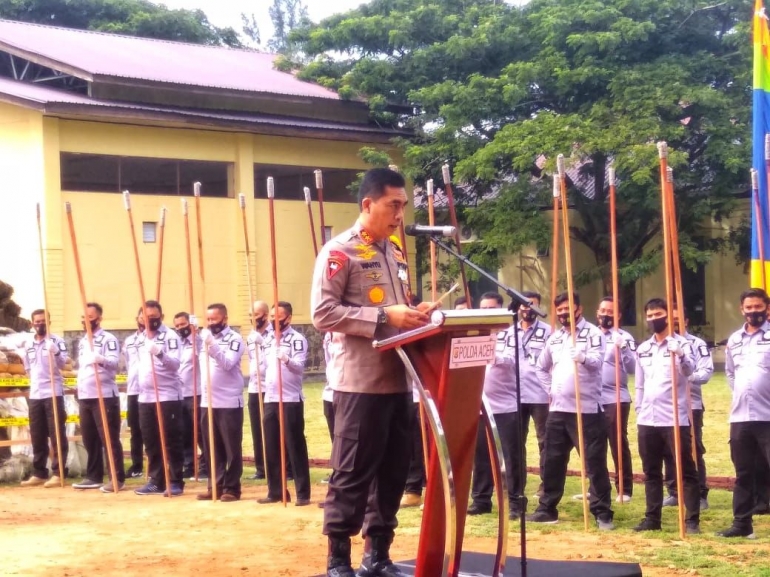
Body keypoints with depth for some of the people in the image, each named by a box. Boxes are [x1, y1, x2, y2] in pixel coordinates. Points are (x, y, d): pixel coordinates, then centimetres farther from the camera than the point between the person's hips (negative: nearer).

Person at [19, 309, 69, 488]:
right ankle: (39, 474, 16)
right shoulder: (28, 345, 14)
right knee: (37, 437, 9)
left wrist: (56, 352, -34)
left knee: (57, 435, -5)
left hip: (53, 394, -6)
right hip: (35, 395, 6)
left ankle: (58, 474, -4)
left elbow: (63, 364, -16)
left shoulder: (57, 341, -3)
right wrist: (36, 381, 12)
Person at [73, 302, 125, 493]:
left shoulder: (108, 339, -7)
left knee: (109, 439, -7)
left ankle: (117, 479, -5)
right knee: (89, 440, 11)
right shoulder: (82, 342, 19)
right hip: (84, 397, 8)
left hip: (104, 396, -8)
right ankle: (94, 477, 19)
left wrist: (102, 359, -43)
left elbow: (114, 362, -22)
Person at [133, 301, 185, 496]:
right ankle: (156, 481, 17)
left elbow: (175, 363, -19)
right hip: (145, 397, 7)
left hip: (168, 396, -7)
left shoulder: (170, 336, -6)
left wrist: (159, 353, -36)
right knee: (151, 442, 10)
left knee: (171, 441, -3)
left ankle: (175, 482, 1)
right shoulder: (140, 339, 15)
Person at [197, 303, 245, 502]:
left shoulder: (235, 339, -7)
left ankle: (231, 488, 5)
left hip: (229, 402, -6)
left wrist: (213, 346, -31)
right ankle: (215, 486, 17)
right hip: (207, 402, 6)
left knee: (231, 448, 0)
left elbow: (227, 364, -21)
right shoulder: (203, 336, 11)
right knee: (211, 449, 10)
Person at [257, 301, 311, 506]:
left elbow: (299, 366, -20)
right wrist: (265, 387, 16)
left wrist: (287, 360, -40)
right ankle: (275, 491, 18)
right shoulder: (268, 340, 14)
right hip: (270, 399, 7)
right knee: (271, 448, 9)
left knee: (295, 447, -4)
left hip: (291, 399, -7)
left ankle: (303, 493, -1)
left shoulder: (297, 339, -8)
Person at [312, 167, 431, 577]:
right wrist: (383, 317, -20)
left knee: (393, 471, 10)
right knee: (353, 474, -4)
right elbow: (323, 313, -15)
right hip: (361, 381, -8)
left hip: (397, 379, 8)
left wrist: (413, 315, 2)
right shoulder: (339, 251, -7)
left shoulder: (395, 254, 17)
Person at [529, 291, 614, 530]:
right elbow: (542, 367, 27)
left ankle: (602, 513, 0)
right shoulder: (554, 337, 14)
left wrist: (583, 358, -44)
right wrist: (550, 389, 13)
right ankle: (547, 508, 21)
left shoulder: (593, 333, -5)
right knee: (552, 462, 11)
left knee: (595, 462, -4)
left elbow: (597, 361, -22)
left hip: (587, 410, -6)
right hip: (558, 409, 6)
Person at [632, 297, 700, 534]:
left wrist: (680, 357, -43)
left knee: (686, 470, -2)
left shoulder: (681, 344, -4)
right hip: (647, 420, 6)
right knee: (651, 472, 11)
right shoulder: (642, 349, 14)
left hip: (675, 418, -6)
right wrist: (639, 411, 12)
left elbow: (689, 370, -23)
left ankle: (692, 520, 0)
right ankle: (652, 518, 18)